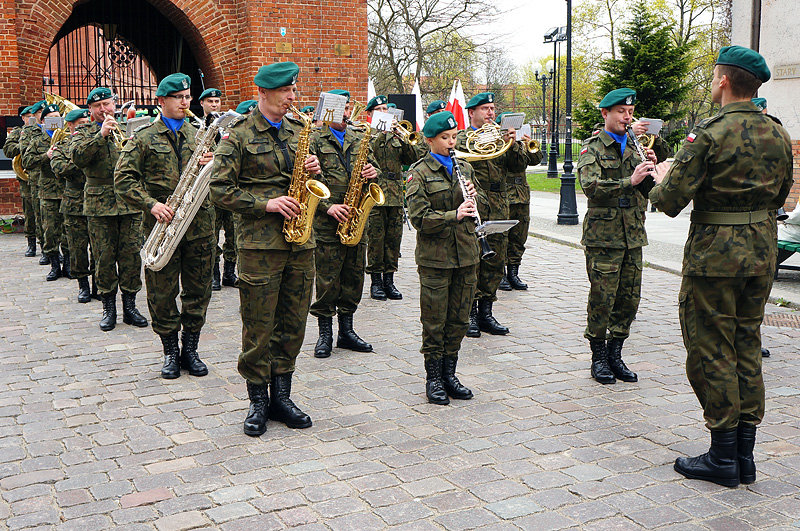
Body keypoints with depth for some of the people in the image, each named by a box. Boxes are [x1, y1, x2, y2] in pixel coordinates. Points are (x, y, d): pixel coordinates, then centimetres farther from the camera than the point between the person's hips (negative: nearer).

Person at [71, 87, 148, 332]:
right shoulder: (84, 132, 6)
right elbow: (77, 157, -13)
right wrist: (101, 135, -21)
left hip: (130, 201, 2)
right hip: (99, 204, -1)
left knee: (131, 255, 2)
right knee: (104, 257, 2)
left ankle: (129, 306, 14)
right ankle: (108, 308, 14)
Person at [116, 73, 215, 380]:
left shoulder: (199, 135, 13)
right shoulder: (144, 137, 2)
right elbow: (123, 179, -4)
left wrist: (210, 166, -9)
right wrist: (151, 204, -16)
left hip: (199, 224, 3)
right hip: (161, 225, -3)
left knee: (198, 290, 6)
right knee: (162, 293, 3)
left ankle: (190, 349, 19)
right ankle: (170, 351, 17)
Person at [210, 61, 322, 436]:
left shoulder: (298, 131, 15)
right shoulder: (239, 135, -2)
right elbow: (219, 190, -7)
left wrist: (314, 169, 1)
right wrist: (266, 203, -16)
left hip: (301, 240, 5)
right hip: (259, 242, -5)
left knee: (293, 324, 9)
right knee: (259, 327, 0)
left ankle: (281, 396, 22)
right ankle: (258, 401, 15)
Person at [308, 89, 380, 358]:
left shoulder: (360, 139, 16)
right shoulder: (315, 140, 0)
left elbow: (373, 168, 20)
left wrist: (372, 172, -5)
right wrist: (328, 206, -19)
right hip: (327, 223, -5)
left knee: (354, 276, 9)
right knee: (327, 280, -2)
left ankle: (346, 331, 21)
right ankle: (325, 333, 10)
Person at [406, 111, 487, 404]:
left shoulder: (464, 167, 13)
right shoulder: (419, 172, -4)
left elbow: (484, 204, 17)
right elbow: (419, 217, -14)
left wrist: (474, 197, -5)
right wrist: (454, 215, -24)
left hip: (466, 254, 5)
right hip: (435, 256, -5)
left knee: (459, 319, 10)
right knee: (435, 321, 2)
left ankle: (449, 373, 23)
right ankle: (433, 378, 15)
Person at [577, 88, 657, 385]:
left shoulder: (634, 146, 16)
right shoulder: (592, 148, -2)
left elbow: (646, 189, 14)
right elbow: (590, 185, -19)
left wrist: (650, 170, -6)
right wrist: (629, 181, -26)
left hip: (633, 235, 6)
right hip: (603, 235, -6)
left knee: (629, 299, 7)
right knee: (602, 299, -3)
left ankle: (615, 355, 20)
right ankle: (599, 358, 11)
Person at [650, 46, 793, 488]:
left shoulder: (709, 134, -17)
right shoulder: (778, 134, 6)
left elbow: (670, 201, -18)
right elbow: (780, 195, 17)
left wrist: (663, 178, 3)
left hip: (715, 253, -7)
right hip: (762, 250, 7)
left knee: (711, 352, 3)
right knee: (747, 348, 14)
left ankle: (723, 458, 10)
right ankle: (745, 455, 21)